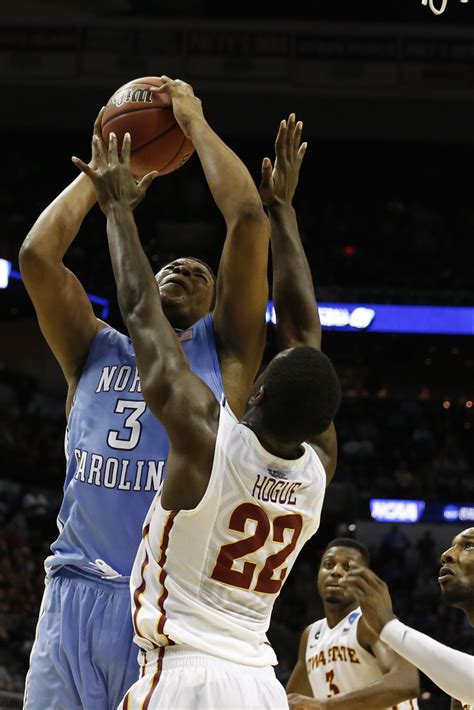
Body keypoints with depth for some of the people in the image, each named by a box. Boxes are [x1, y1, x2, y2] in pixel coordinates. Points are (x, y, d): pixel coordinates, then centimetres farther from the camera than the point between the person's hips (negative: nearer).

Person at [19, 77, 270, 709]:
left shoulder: (224, 350, 15)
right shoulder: (96, 351, 21)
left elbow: (250, 222, 4)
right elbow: (37, 255, 7)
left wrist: (195, 123, 12)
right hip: (75, 600, 2)